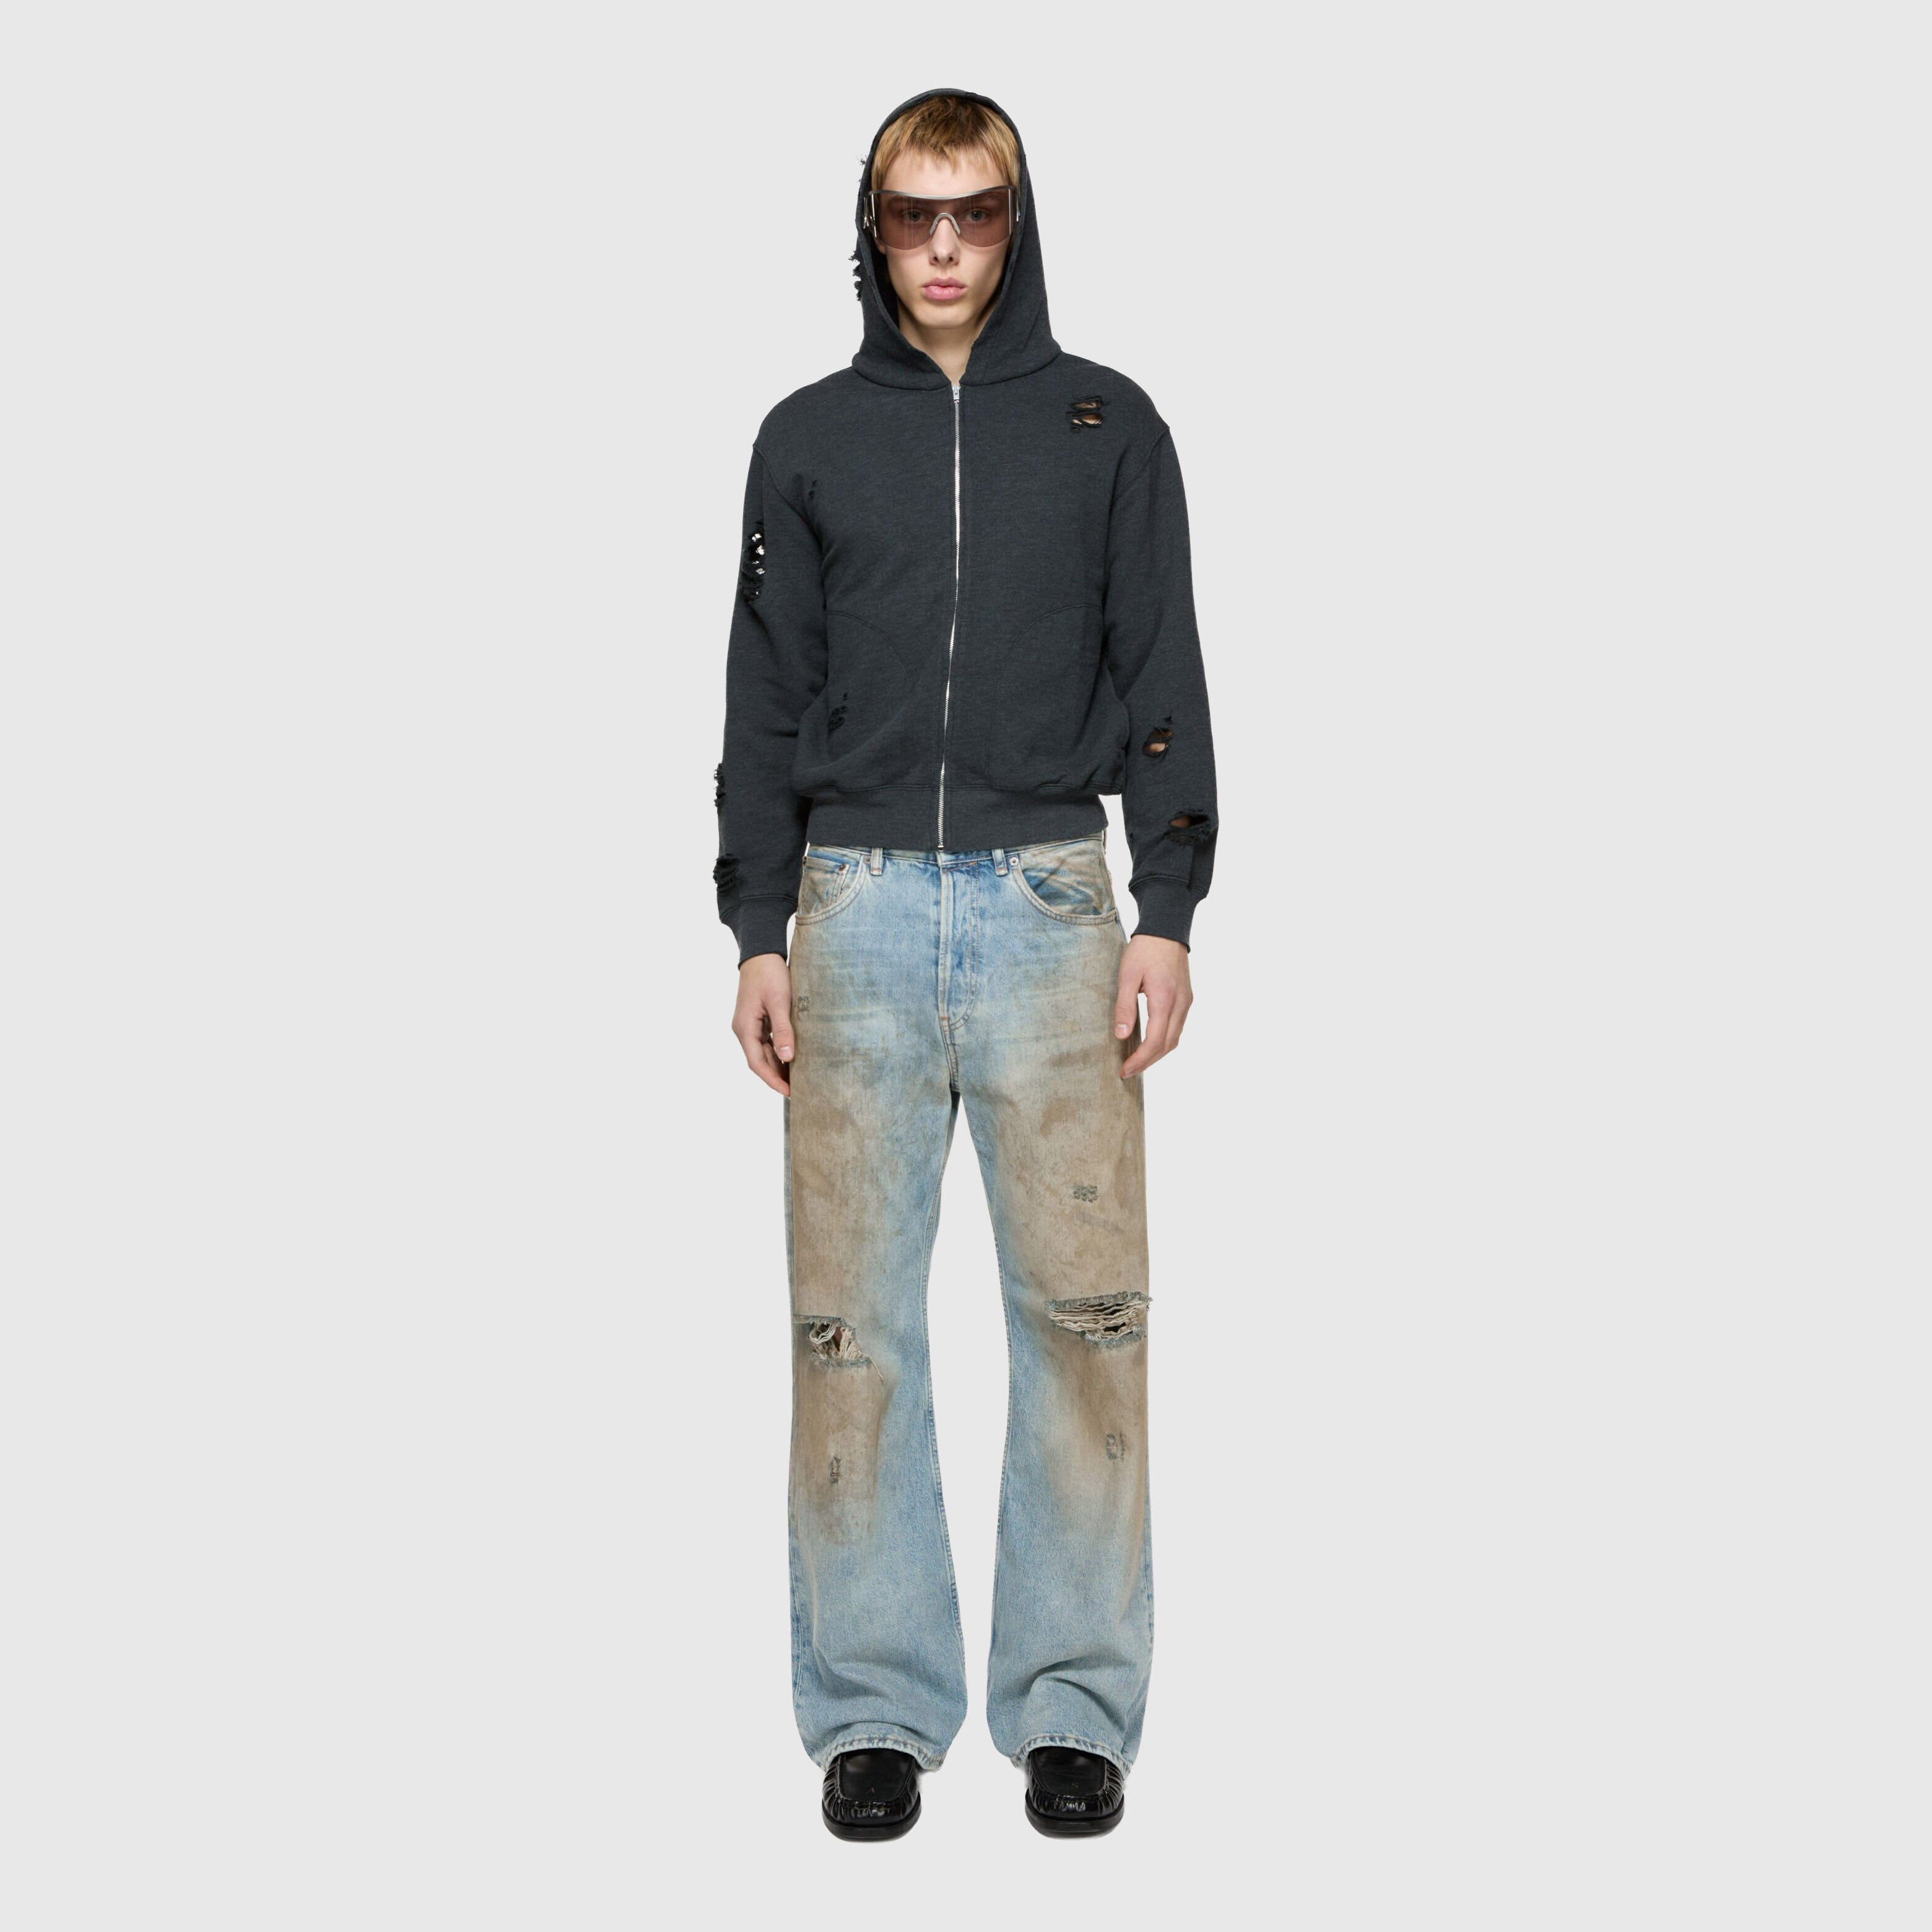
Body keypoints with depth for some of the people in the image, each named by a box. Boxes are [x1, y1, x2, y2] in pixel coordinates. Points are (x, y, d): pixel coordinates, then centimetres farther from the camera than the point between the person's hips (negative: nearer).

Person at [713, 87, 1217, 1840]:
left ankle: (1076, 1703, 11)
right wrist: (759, 932, 3)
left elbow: (1162, 681, 6)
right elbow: (767, 697, 10)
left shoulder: (1109, 426, 9)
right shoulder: (810, 437, 11)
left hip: (1051, 901, -1)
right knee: (854, 1317, 2)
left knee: (1083, 1308, -2)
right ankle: (877, 1707, 13)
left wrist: (1168, 917, -3)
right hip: (859, 907, 1)